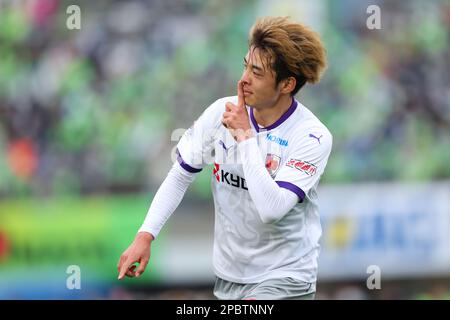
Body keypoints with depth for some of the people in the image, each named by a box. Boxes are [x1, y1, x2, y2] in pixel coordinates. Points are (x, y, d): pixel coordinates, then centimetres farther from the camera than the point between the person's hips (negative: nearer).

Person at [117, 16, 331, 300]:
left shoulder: (312, 136, -17)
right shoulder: (222, 111, -4)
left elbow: (272, 209, -28)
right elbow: (180, 176, 6)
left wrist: (245, 136, -23)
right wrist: (146, 235, -4)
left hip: (284, 279, -5)